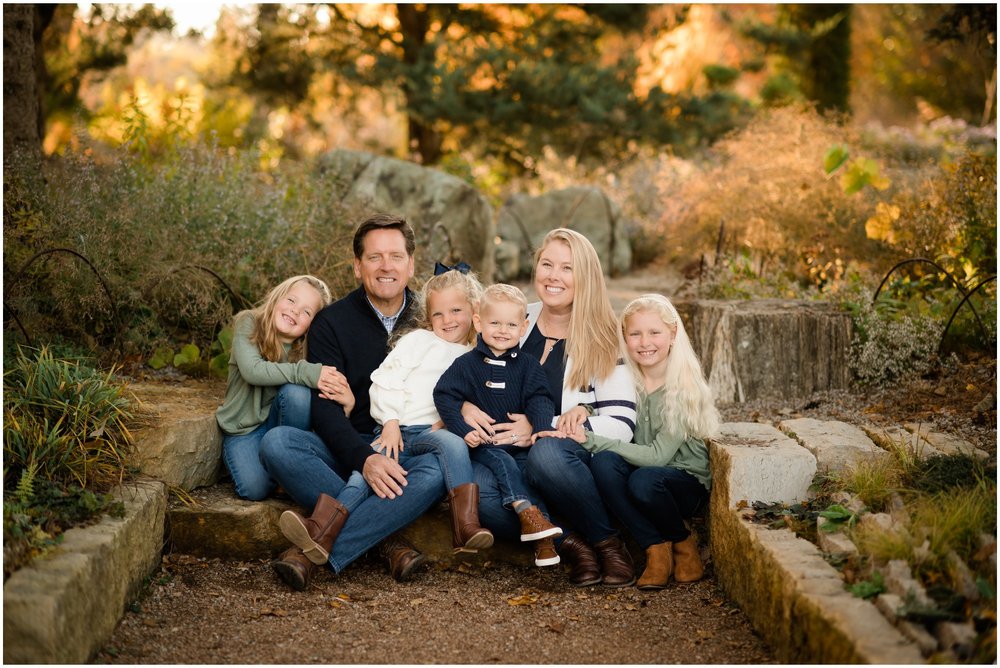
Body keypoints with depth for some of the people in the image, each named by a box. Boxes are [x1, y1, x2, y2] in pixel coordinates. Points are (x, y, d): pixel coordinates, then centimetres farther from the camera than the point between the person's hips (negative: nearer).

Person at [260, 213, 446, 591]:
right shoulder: (332, 323, 1)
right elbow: (324, 408, -10)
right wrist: (364, 459, -29)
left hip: (405, 452, 0)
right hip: (343, 451, 0)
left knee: (436, 472, -34)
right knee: (276, 443, -29)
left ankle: (316, 548, -37)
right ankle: (386, 539, -32)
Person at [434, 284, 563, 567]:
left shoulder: (528, 366, 12)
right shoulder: (466, 364, 4)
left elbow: (539, 400, 4)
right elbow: (444, 396, -3)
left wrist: (541, 430, -17)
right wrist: (463, 431, -17)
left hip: (520, 442, 1)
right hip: (483, 445, -1)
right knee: (502, 461, -31)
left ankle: (543, 539, -29)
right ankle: (526, 513, -43)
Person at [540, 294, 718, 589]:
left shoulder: (686, 387, -14)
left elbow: (658, 455, -22)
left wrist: (591, 440, -29)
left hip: (687, 482, -4)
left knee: (644, 480, -36)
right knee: (603, 462, -28)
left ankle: (683, 541, -4)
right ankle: (655, 547, -15)